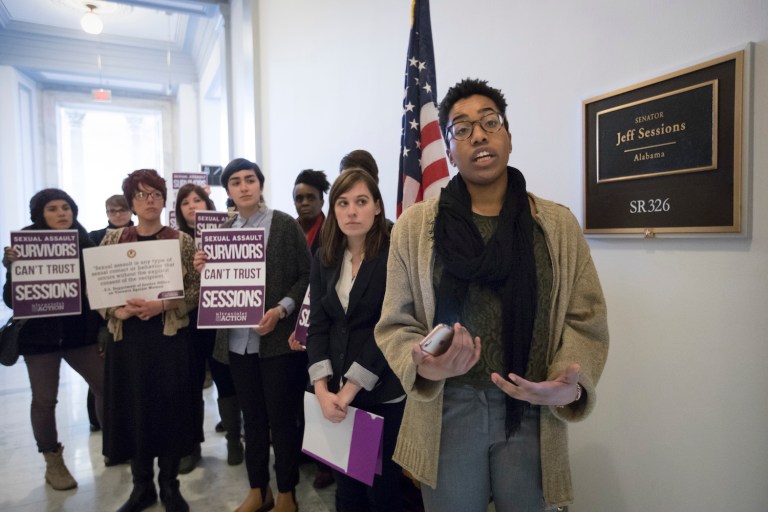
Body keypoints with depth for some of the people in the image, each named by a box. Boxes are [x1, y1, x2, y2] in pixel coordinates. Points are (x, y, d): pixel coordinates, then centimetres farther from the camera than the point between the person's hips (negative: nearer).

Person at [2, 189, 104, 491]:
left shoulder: (84, 242, 1)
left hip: (80, 330, 3)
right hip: (40, 333, -2)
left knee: (106, 385, 4)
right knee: (44, 399, 7)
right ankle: (53, 462, 25)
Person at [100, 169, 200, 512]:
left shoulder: (181, 240, 1)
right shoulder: (113, 239, 7)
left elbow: (196, 289, -3)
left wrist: (162, 305, -17)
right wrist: (117, 310, -11)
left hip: (171, 337, -2)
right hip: (127, 338, 2)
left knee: (171, 408, 5)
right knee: (132, 409, 9)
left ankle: (169, 484, 24)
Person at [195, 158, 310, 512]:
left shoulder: (284, 224, -4)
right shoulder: (223, 230, 10)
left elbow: (307, 275, -7)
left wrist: (282, 309, -19)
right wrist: (204, 270, -7)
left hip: (278, 338, -4)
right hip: (238, 340, 5)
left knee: (282, 417, 6)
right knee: (251, 416, 16)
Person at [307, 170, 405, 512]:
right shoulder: (324, 260, 4)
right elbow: (317, 325, 1)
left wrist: (350, 389, -15)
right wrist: (322, 389, -10)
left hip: (383, 393, -4)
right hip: (335, 393, 4)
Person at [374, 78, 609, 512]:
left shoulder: (559, 225, -1)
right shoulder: (414, 225, -4)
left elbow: (585, 321, 0)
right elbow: (395, 324, -3)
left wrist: (571, 383, -17)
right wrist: (423, 366, -22)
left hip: (530, 414, 1)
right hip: (445, 411, 0)